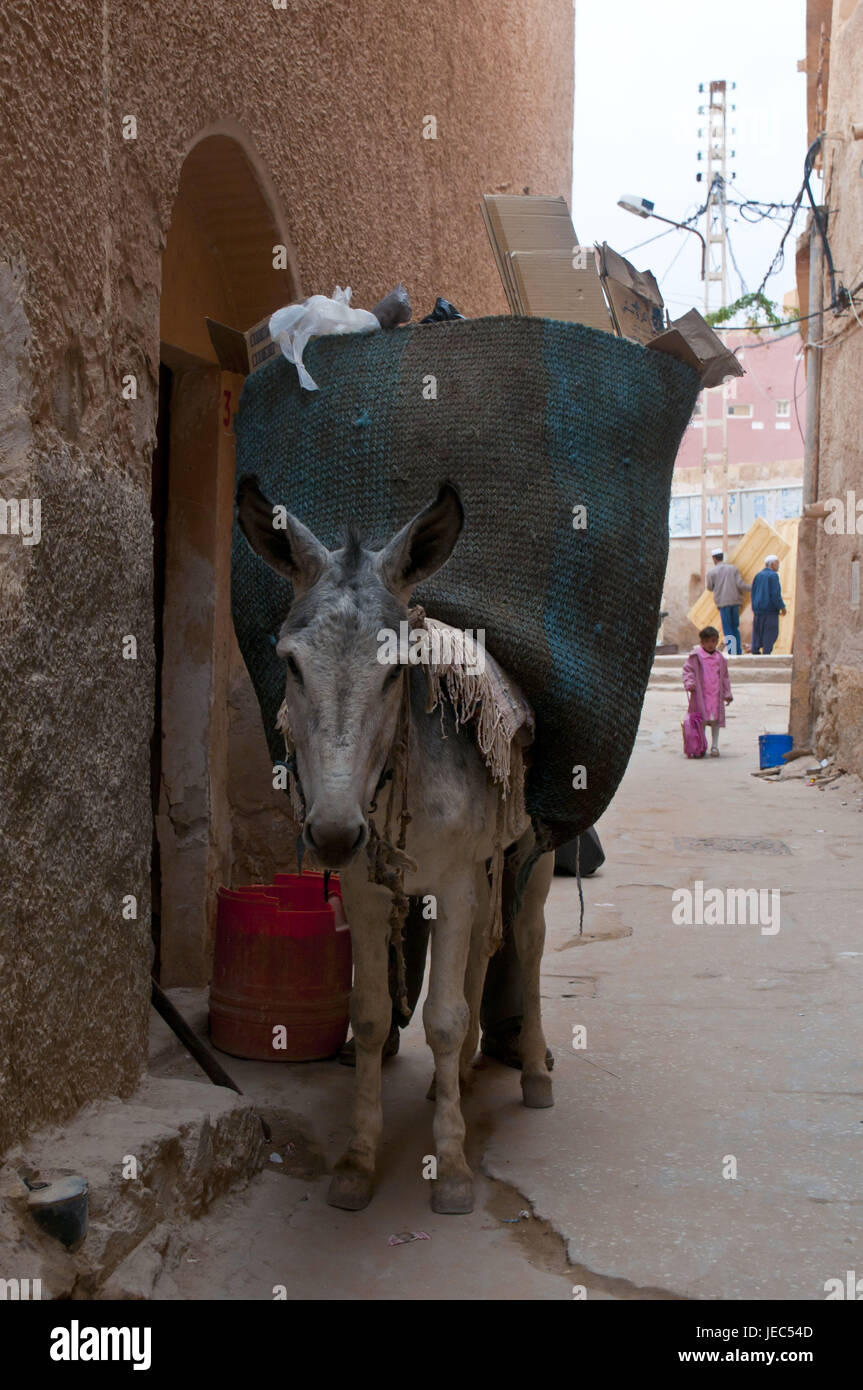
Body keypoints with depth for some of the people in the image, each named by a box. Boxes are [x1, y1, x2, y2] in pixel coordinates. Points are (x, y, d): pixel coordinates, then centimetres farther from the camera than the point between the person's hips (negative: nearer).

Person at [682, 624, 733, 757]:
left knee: (716, 720, 5)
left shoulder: (720, 658, 12)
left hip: (716, 695, 3)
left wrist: (727, 694, 14)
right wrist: (689, 683, -17)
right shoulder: (695, 656, 1)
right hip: (700, 694, -3)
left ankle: (714, 746, 13)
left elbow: (725, 676, 17)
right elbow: (688, 670, 1)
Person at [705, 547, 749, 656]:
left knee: (728, 630, 1)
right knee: (735, 627, 15)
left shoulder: (711, 572, -2)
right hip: (735, 600, 3)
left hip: (722, 602, -3)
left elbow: (710, 588, 7)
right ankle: (738, 651, 13)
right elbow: (740, 584, -5)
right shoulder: (734, 568, 3)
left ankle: (732, 652, -7)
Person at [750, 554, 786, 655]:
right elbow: (775, 594, -15)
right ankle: (766, 653, -5)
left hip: (758, 609, 7)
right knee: (771, 632, -2)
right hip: (770, 609, -7)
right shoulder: (773, 576, -11)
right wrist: (782, 607, -5)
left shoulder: (758, 575, 10)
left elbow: (753, 593, 13)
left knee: (758, 631, 13)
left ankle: (755, 650, 12)